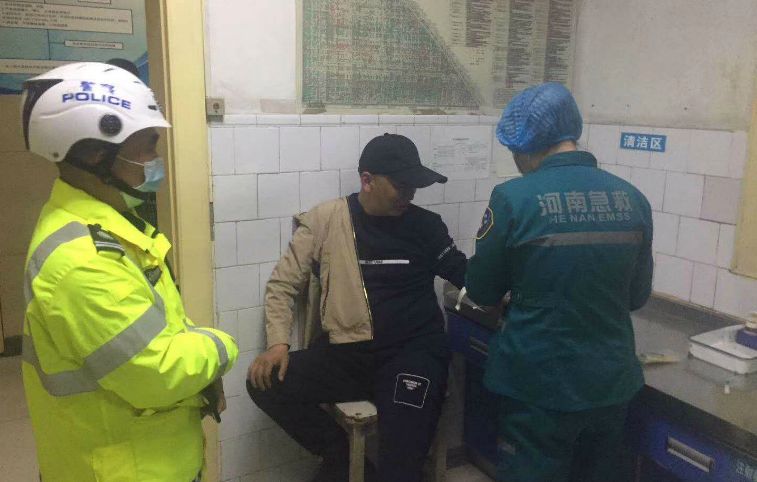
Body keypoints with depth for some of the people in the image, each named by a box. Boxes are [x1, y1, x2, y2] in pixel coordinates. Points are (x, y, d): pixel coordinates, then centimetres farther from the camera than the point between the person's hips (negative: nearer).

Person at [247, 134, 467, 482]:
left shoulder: (427, 226, 4)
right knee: (266, 383, -13)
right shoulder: (324, 219, 1)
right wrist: (278, 342, -10)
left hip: (413, 351, -2)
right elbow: (283, 285, 4)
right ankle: (338, 451, 8)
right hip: (345, 353, 2)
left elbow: (465, 274, 16)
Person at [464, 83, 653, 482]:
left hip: (540, 387, -4)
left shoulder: (514, 197, -16)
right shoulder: (633, 199, -3)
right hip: (612, 384, 5)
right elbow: (637, 296, 8)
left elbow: (481, 290, -5)